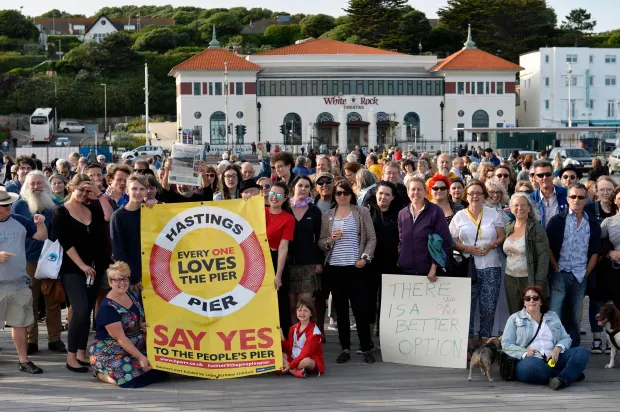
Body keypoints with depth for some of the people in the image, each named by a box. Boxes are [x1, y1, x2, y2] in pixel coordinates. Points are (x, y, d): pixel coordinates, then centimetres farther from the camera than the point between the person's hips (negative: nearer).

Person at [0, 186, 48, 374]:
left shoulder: (19, 221, 5)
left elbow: (42, 236, 9)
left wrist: (40, 224, -11)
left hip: (19, 283, 5)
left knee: (20, 323, 13)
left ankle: (24, 360, 23)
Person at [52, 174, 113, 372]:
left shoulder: (92, 209, 12)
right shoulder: (61, 212, -3)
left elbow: (109, 216, -8)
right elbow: (66, 243, -10)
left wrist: (99, 193, -6)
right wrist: (82, 266, -15)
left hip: (95, 268, 5)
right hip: (72, 269, -5)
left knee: (87, 311, 7)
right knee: (80, 310, -15)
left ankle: (81, 353, 15)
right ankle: (71, 357, -10)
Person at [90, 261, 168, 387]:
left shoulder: (131, 295, 4)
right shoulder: (108, 307, -22)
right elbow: (120, 338, -24)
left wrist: (144, 326, -2)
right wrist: (140, 357, -27)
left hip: (134, 348, 8)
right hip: (110, 354, -8)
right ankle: (101, 373, -2)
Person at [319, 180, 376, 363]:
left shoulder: (362, 212, 4)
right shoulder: (327, 215, 10)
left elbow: (371, 238, 2)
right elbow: (321, 243, 10)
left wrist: (365, 258, -9)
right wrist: (330, 240, -10)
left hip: (355, 266, -3)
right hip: (334, 267, 3)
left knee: (359, 308, -3)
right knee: (341, 309, 7)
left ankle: (366, 348, 6)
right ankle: (345, 349, 13)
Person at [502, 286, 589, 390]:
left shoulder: (553, 316, 24)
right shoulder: (514, 318, 15)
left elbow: (566, 338, 18)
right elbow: (506, 345, 5)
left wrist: (558, 348, -6)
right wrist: (525, 353, -14)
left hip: (553, 359, 4)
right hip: (530, 360, -4)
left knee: (582, 352, -20)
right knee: (531, 364, -41)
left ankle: (562, 379, -42)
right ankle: (572, 374, -27)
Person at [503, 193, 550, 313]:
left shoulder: (536, 228, -8)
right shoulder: (508, 228, 9)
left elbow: (543, 256, -12)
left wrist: (539, 283, -17)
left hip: (529, 280, -5)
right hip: (510, 280, 5)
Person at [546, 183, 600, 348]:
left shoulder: (593, 223, 6)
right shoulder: (557, 221, -2)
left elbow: (595, 252, 8)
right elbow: (548, 248, -3)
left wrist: (586, 273, 2)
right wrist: (556, 269, -6)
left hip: (580, 277, 3)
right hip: (560, 274, -3)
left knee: (574, 317, 10)